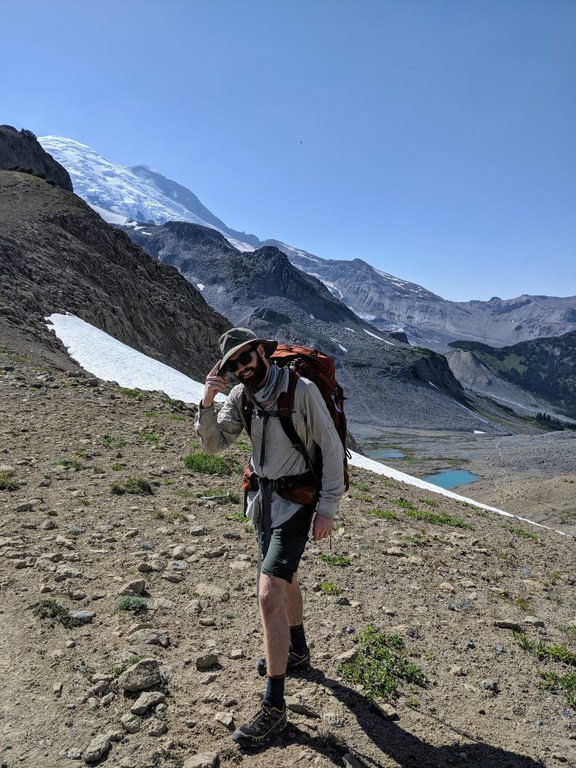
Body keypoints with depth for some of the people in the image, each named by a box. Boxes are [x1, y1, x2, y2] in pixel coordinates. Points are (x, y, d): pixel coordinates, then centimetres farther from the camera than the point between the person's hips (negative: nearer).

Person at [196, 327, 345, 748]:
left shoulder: (302, 391, -21)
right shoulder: (241, 397, -2)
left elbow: (332, 449, -16)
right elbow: (214, 444, -2)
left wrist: (327, 508, -15)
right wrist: (207, 402, -19)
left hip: (295, 503, -7)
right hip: (262, 496, 7)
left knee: (269, 595, -12)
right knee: (285, 577, 25)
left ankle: (274, 708, 4)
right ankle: (297, 651, 50)